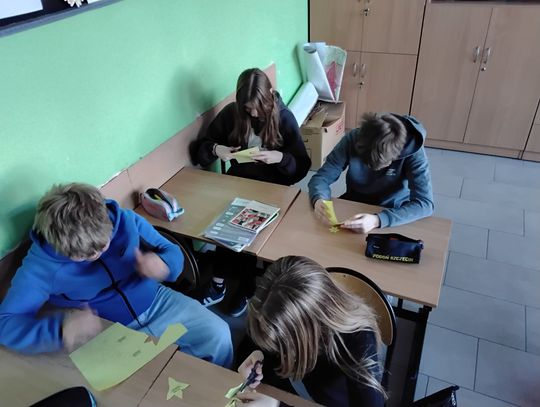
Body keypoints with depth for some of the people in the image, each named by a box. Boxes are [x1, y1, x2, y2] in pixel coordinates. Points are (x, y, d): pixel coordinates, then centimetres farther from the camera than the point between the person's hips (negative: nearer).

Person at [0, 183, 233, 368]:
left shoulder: (125, 221, -17)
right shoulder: (40, 265, -21)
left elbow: (172, 251, -7)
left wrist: (164, 266, -34)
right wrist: (59, 329, -43)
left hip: (156, 302, 2)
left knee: (218, 333, -9)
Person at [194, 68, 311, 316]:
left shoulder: (284, 118, -9)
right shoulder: (231, 113, -3)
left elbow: (302, 167, -9)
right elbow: (200, 151, 4)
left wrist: (281, 158, -28)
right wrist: (215, 149, -18)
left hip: (272, 187, -2)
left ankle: (221, 283, -2)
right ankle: (221, 282, -2)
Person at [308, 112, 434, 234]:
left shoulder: (413, 152, -25)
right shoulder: (353, 138, -21)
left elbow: (425, 203, -32)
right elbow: (322, 176, -17)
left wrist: (378, 220, -47)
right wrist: (318, 200, -40)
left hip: (394, 213, -1)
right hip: (353, 206, 1)